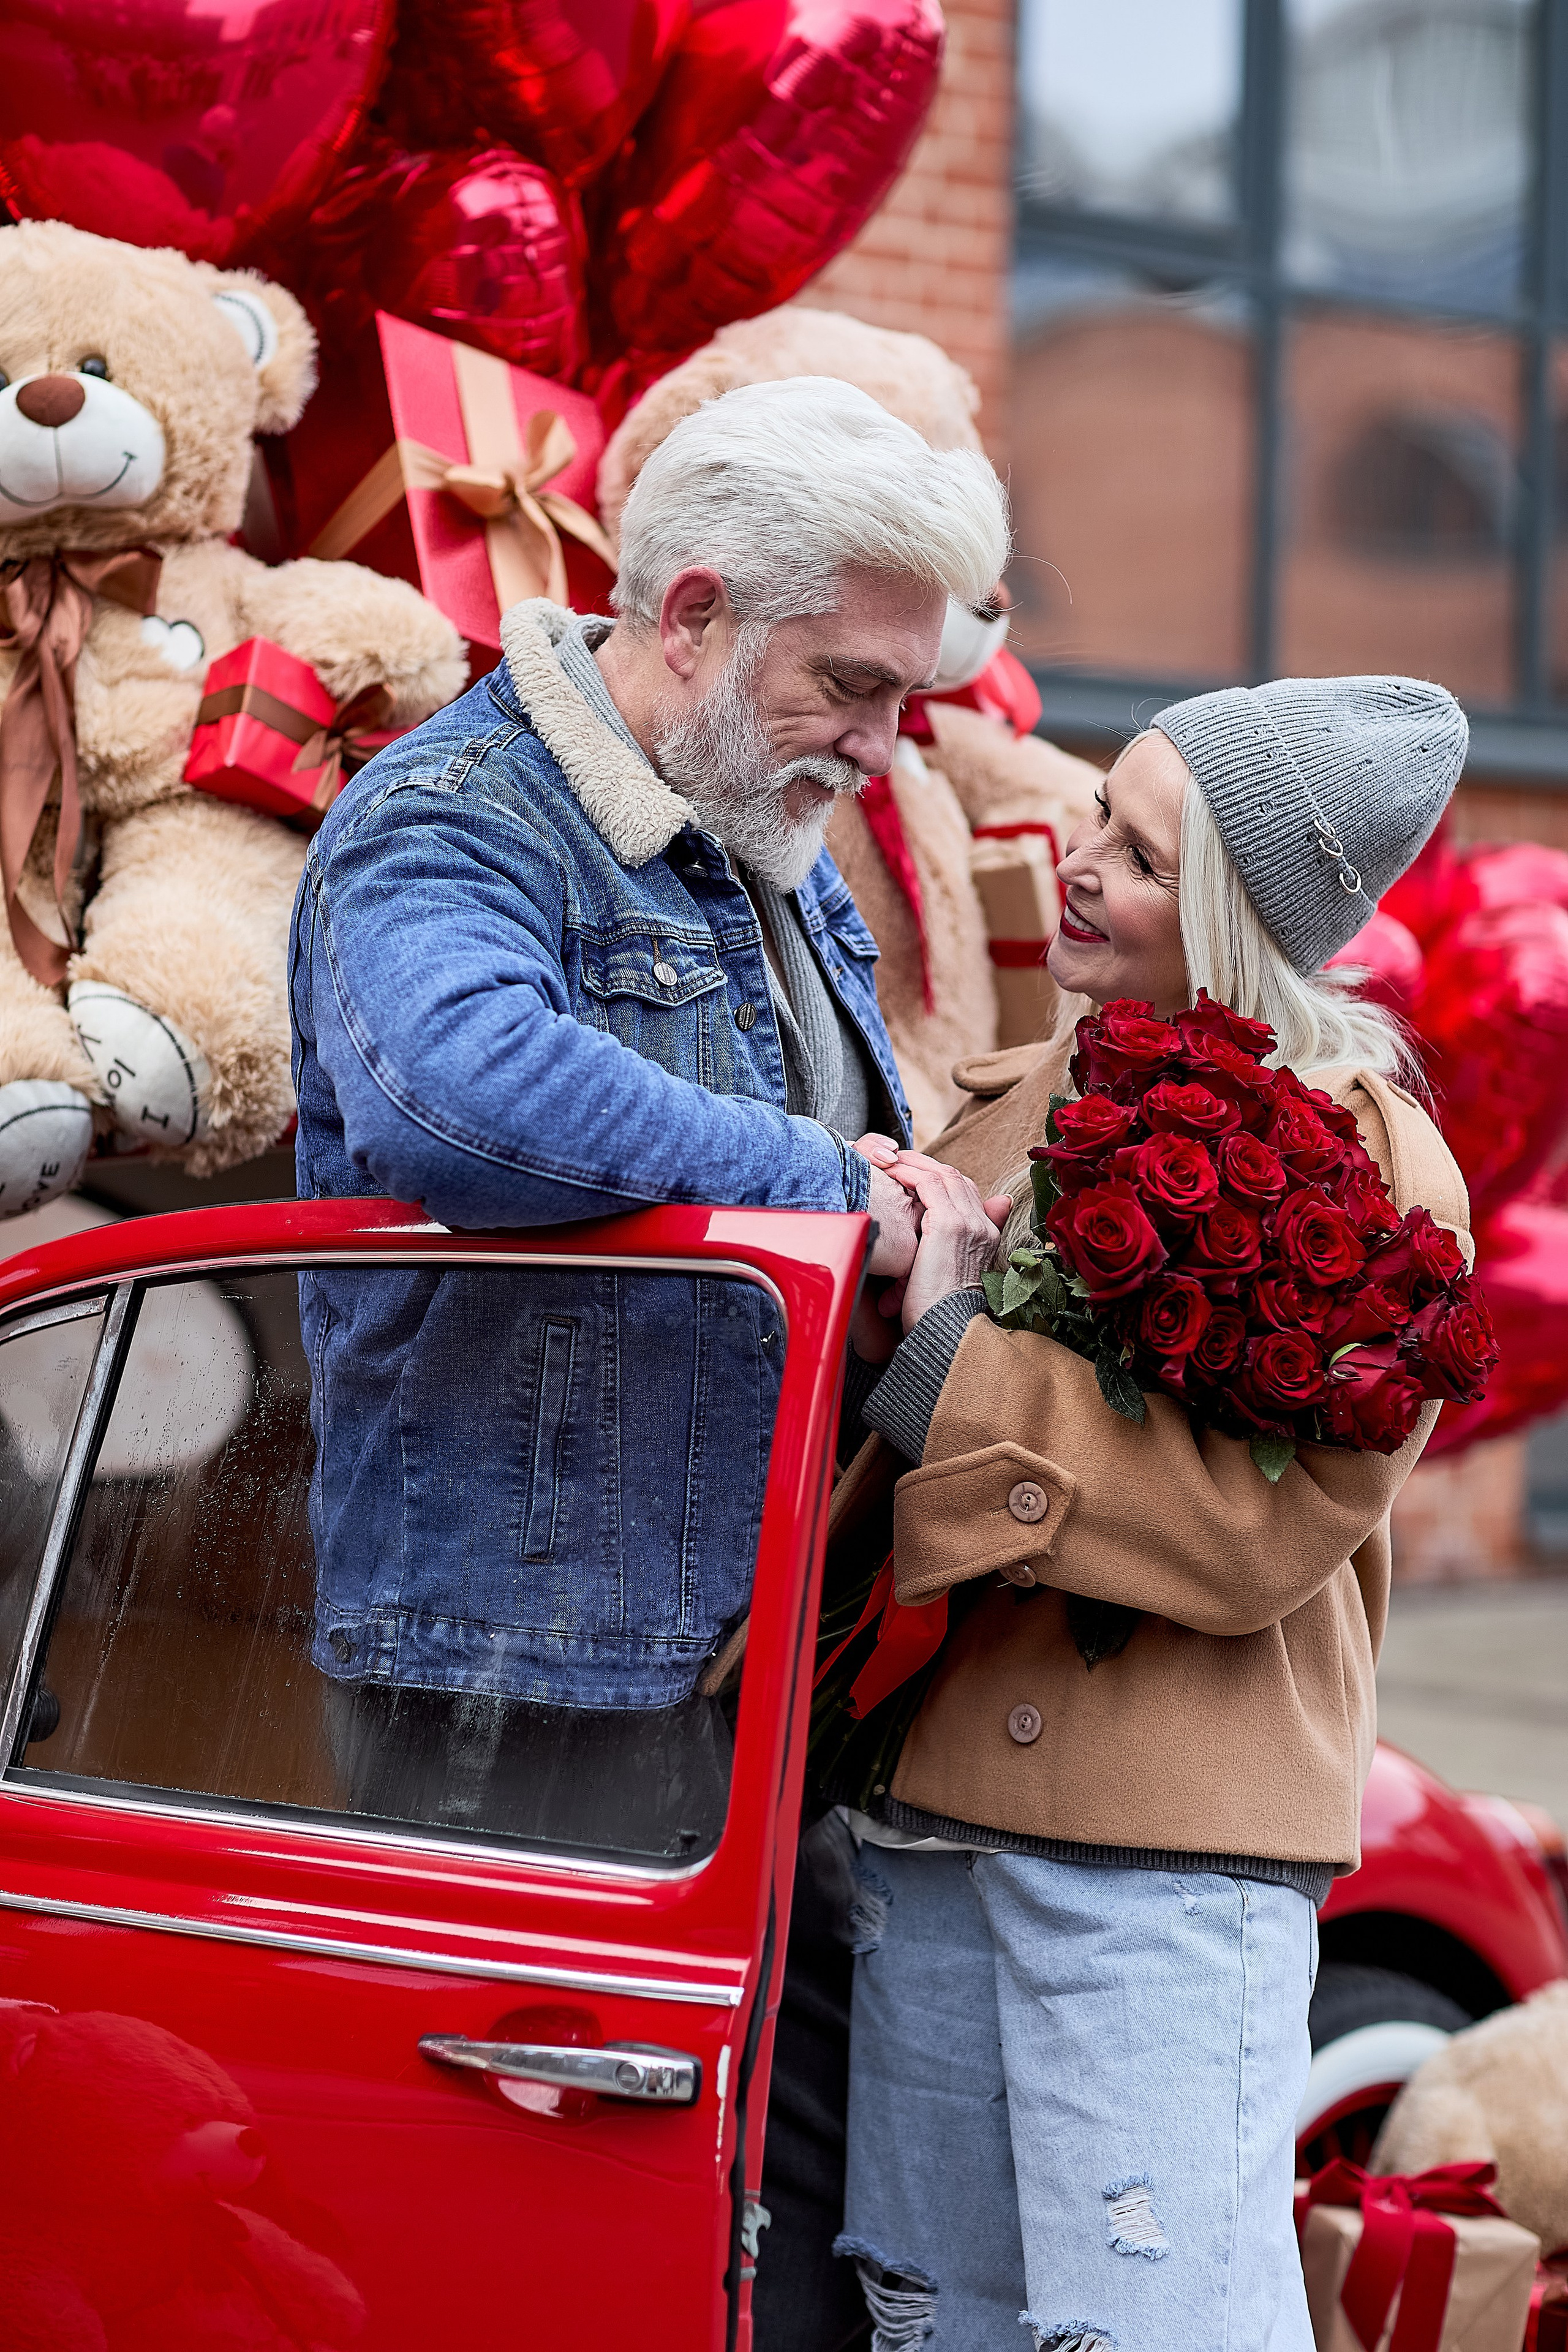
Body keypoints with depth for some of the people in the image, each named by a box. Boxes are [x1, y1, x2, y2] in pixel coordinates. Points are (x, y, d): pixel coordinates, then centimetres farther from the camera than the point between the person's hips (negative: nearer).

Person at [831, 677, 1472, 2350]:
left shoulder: (1372, 1173, -7)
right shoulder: (1018, 1107, 14)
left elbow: (1261, 1528, -17)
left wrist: (945, 1352, -17)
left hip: (1167, 1841, -7)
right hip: (932, 1803, 7)